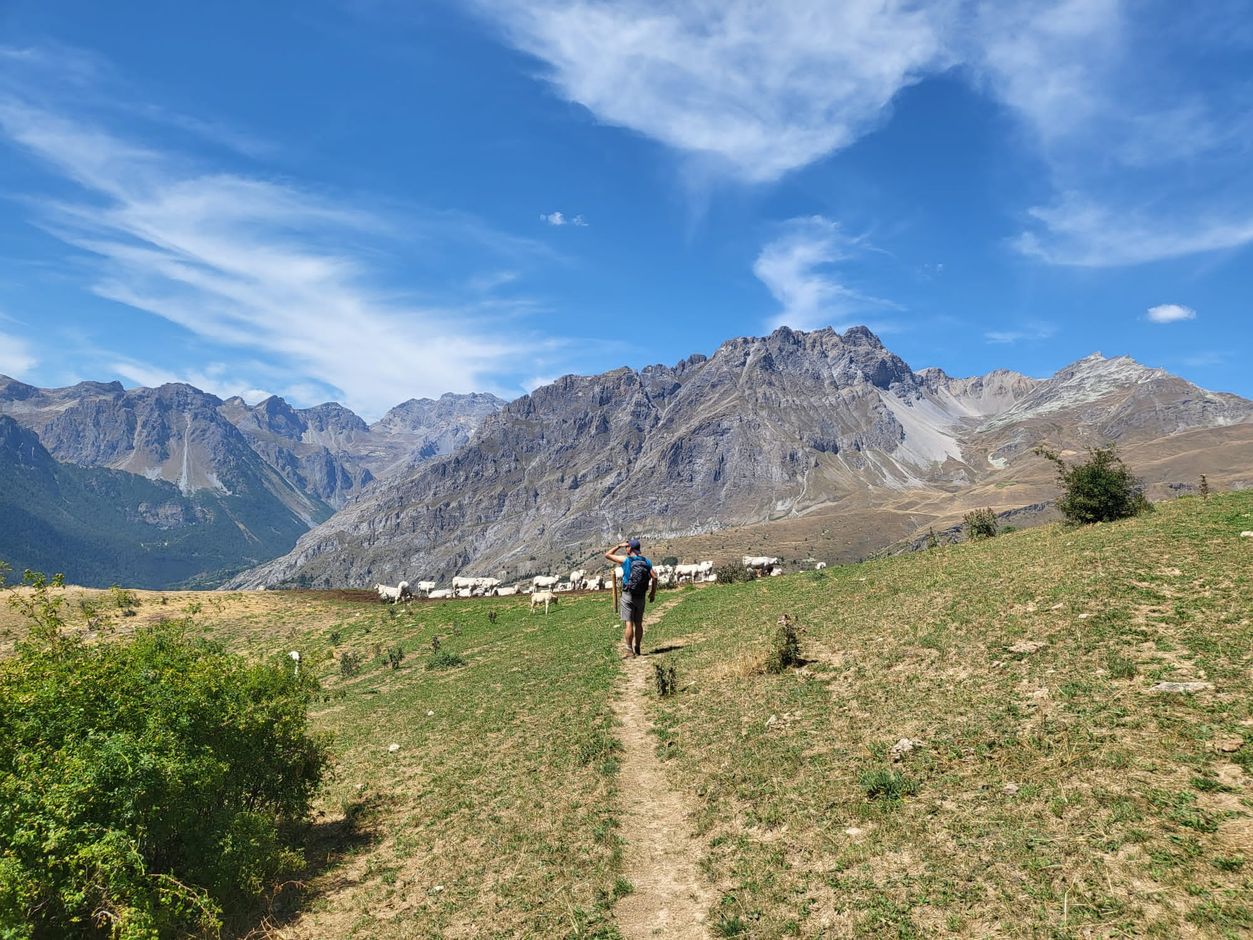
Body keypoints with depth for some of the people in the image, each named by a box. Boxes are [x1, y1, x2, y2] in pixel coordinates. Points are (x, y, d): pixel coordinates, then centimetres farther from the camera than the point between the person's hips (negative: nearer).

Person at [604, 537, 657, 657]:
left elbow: (607, 555, -1)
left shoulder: (625, 560, -9)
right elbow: (654, 577, -3)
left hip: (628, 595, -4)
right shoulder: (646, 562, 2)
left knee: (628, 624, -4)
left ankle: (630, 651, -6)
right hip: (641, 597, 4)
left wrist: (619, 545, 7)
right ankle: (637, 649, 22)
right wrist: (653, 593, 6)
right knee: (638, 624, 14)